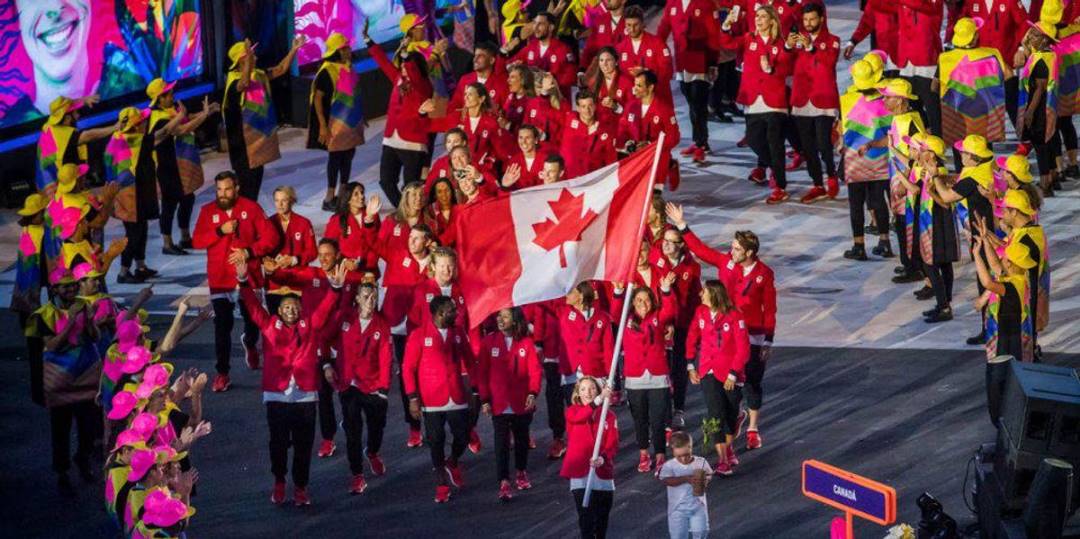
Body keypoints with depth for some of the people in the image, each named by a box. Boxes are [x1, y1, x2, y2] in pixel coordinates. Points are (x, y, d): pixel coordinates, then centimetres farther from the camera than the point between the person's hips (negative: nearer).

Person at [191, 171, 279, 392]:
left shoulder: (251, 208, -3)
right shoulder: (207, 211, 1)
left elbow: (270, 237, -6)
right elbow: (196, 241, -7)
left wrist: (249, 252, -17)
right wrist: (220, 231, -20)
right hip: (220, 279, 0)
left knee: (253, 321, 12)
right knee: (222, 326, -3)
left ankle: (250, 344, 47)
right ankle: (222, 373, 3)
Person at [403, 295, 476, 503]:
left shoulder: (458, 333, 4)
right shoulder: (419, 335, -7)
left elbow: (469, 362, 10)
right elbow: (408, 368, -5)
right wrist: (413, 398, -9)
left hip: (458, 400, 3)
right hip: (432, 402, -3)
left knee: (462, 438, 5)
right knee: (436, 443, 5)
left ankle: (452, 463, 36)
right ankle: (442, 484, 19)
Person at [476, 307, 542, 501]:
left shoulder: (526, 342, -3)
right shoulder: (489, 341, -3)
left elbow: (534, 369, -5)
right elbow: (482, 372, 0)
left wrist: (533, 393, -18)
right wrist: (485, 399, -3)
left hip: (522, 403, 1)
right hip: (499, 403, -1)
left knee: (522, 439, 16)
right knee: (501, 442, -7)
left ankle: (521, 473, 36)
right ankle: (503, 483, -9)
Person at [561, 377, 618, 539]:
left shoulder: (608, 416, 5)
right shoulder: (572, 411, 2)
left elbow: (613, 445, -3)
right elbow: (578, 417, -23)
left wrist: (602, 458, -25)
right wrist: (600, 399, -36)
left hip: (603, 472, 2)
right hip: (580, 473, -2)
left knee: (601, 519, 12)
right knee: (586, 518, -9)